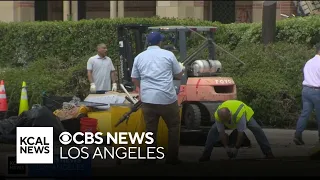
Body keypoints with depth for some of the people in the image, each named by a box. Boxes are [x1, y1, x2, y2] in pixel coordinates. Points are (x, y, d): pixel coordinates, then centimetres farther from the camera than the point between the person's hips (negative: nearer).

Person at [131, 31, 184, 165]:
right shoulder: (168, 55, 0)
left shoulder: (139, 57, 8)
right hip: (167, 98, -3)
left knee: (150, 129, 10)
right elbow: (179, 75, 8)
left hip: (147, 99, 3)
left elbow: (134, 79, 16)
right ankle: (172, 158, 11)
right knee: (173, 127, 11)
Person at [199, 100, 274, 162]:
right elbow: (221, 133, -25)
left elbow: (241, 133, -37)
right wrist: (226, 148, -24)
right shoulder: (217, 115, -36)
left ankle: (268, 153, -15)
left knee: (257, 129, -21)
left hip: (245, 114, -3)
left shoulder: (239, 114, -47)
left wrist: (236, 148, -31)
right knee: (213, 131, -12)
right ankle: (206, 155, -4)